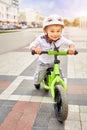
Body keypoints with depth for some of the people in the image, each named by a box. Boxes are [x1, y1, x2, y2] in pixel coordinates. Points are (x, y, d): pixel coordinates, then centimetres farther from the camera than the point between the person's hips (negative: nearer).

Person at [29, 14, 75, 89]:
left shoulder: (61, 39, -22)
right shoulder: (41, 39, -27)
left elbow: (70, 43, -12)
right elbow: (32, 45, -23)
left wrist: (72, 47, -36)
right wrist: (35, 48, -47)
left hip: (54, 62, 2)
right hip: (43, 63, -1)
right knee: (38, 78, 8)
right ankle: (37, 83, 49)